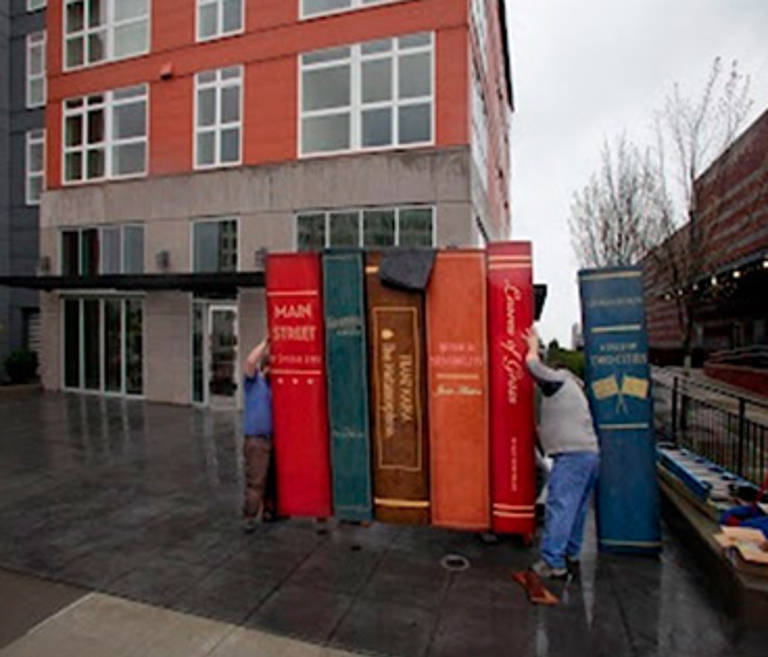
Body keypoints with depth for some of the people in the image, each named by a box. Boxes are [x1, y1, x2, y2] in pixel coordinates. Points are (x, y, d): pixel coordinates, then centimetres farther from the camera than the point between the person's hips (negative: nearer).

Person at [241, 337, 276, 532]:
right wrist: (265, 343, -16)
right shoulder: (253, 380, -3)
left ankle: (269, 511, 26)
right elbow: (249, 362, -21)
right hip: (255, 439, -6)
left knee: (272, 478, 14)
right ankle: (249, 517, 1)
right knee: (255, 480, -8)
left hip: (271, 438, 7)